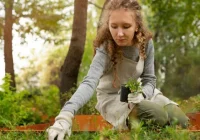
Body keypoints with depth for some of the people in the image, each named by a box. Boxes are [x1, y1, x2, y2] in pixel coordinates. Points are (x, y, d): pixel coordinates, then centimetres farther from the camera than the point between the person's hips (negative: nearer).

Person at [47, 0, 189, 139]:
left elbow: (149, 80, -6)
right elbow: (89, 83, -43)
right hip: (113, 98, -4)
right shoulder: (105, 49, -27)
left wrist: (141, 95, -32)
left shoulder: (146, 43, -14)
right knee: (158, 116, -29)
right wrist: (66, 115, -61)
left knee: (180, 120, -14)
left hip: (140, 93, 5)